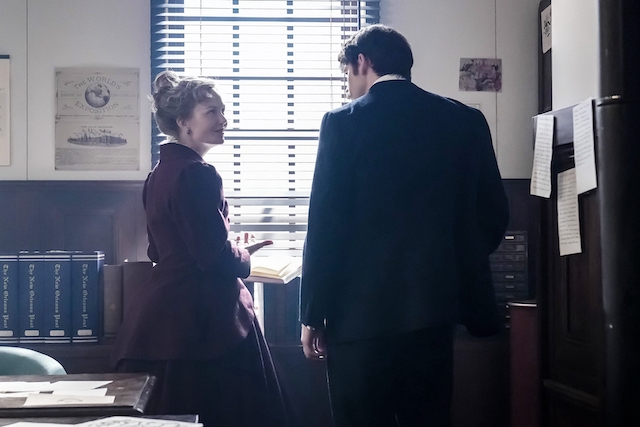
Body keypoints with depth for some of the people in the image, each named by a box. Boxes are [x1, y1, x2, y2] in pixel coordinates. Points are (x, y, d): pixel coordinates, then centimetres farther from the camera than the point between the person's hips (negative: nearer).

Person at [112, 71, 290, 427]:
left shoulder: (162, 172, 12)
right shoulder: (198, 174, -16)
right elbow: (217, 257, -20)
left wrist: (233, 253, 19)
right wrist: (245, 257, 2)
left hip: (159, 312, 10)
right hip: (198, 317, -10)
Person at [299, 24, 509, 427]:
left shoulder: (344, 122, -6)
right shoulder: (466, 121, 4)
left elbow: (325, 227, -9)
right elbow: (494, 215, 6)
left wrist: (312, 315, -3)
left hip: (361, 313, -4)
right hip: (434, 308, 4)